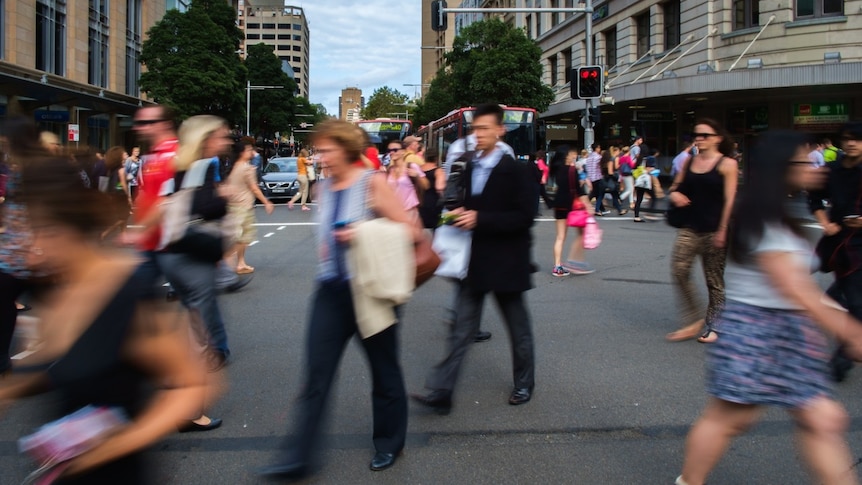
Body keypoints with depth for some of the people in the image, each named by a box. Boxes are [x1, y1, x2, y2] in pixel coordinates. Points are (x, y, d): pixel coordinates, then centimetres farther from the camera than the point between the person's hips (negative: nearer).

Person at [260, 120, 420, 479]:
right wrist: (327, 246, 1)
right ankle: (296, 457, 8)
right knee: (316, 374, 3)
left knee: (384, 370, 12)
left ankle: (389, 443, 31)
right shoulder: (324, 188, 6)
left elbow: (412, 231, -12)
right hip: (331, 290, 5)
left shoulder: (372, 183, -10)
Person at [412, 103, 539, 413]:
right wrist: (459, 215, -4)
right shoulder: (470, 169, 9)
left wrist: (479, 219, -23)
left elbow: (525, 216, -17)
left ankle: (524, 384, 31)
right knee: (461, 329, 3)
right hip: (474, 262, 5)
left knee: (518, 329, 12)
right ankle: (441, 392, 3)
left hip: (506, 263, -5)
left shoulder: (516, 170, -10)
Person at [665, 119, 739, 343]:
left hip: (713, 230, -4)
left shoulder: (727, 164, -4)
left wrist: (723, 231, -15)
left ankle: (713, 326, 16)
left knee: (714, 280, 4)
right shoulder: (688, 161, 10)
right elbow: (675, 187, 20)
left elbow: (730, 200, -8)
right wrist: (674, 194, -4)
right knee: (679, 271, -9)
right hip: (689, 228, 4)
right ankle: (692, 321, 4)